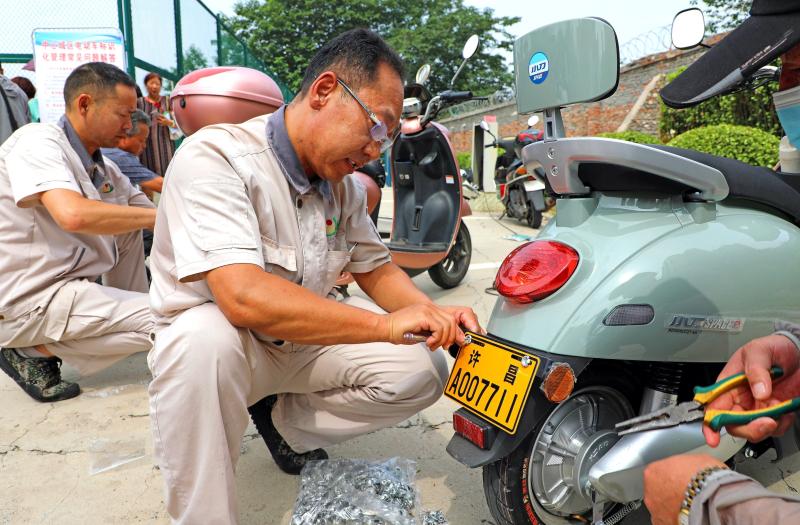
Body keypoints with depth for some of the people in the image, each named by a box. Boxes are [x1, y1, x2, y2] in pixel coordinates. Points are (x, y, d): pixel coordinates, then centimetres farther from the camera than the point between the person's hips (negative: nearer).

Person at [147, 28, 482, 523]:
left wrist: (435, 314, -13)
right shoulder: (214, 157, -25)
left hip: (304, 339, 6)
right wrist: (386, 324, -35)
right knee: (205, 337, -40)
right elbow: (244, 297, -37)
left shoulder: (345, 185, -2)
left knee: (424, 371, -9)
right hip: (218, 338, -5)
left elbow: (376, 268, 8)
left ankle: (282, 421, 11)